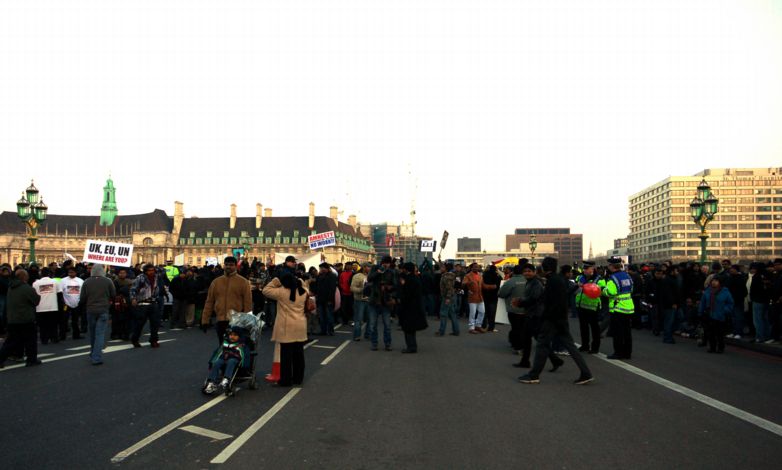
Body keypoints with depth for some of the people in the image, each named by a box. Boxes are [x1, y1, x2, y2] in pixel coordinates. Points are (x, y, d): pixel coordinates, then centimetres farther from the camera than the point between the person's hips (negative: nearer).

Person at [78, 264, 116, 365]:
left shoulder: (87, 282, -3)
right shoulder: (108, 281, -7)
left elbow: (82, 298, 0)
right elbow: (114, 295, 1)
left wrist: (84, 308, 17)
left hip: (90, 310, 2)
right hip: (103, 310, -2)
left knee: (92, 333, 17)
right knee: (100, 334, -2)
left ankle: (93, 354, 31)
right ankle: (97, 358, -9)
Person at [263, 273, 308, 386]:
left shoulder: (281, 292, -11)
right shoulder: (303, 292, 5)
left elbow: (266, 290, -2)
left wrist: (275, 282, 5)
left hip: (287, 328, -5)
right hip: (300, 328, 5)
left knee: (286, 354, 1)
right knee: (298, 354, 12)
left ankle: (286, 380, 6)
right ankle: (298, 378, 21)